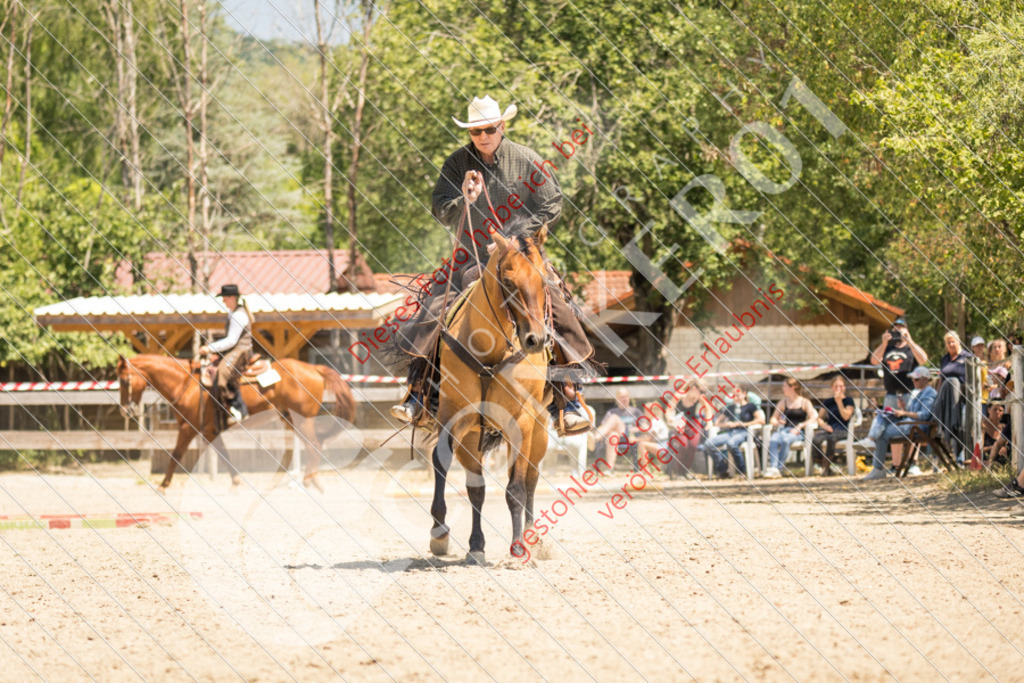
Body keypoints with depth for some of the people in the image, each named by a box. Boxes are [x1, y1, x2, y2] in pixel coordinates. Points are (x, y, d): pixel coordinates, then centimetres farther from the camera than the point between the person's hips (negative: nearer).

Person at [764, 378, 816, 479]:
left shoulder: (805, 402, 8)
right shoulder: (783, 403, 21)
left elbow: (813, 418, -3)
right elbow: (774, 418, 21)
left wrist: (800, 426, -14)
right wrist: (777, 422, -3)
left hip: (797, 432, -4)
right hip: (784, 429, 4)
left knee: (785, 438, -38)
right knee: (773, 439, -32)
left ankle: (779, 468, -34)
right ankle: (773, 467, -42)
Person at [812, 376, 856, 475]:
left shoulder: (848, 401, 9)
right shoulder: (827, 402, 18)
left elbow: (846, 417, -6)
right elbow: (819, 418, 18)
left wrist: (839, 401, -9)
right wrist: (824, 426, -3)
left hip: (842, 430, -3)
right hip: (829, 429, 3)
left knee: (831, 438, -40)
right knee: (815, 440, -33)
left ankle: (826, 465, -26)